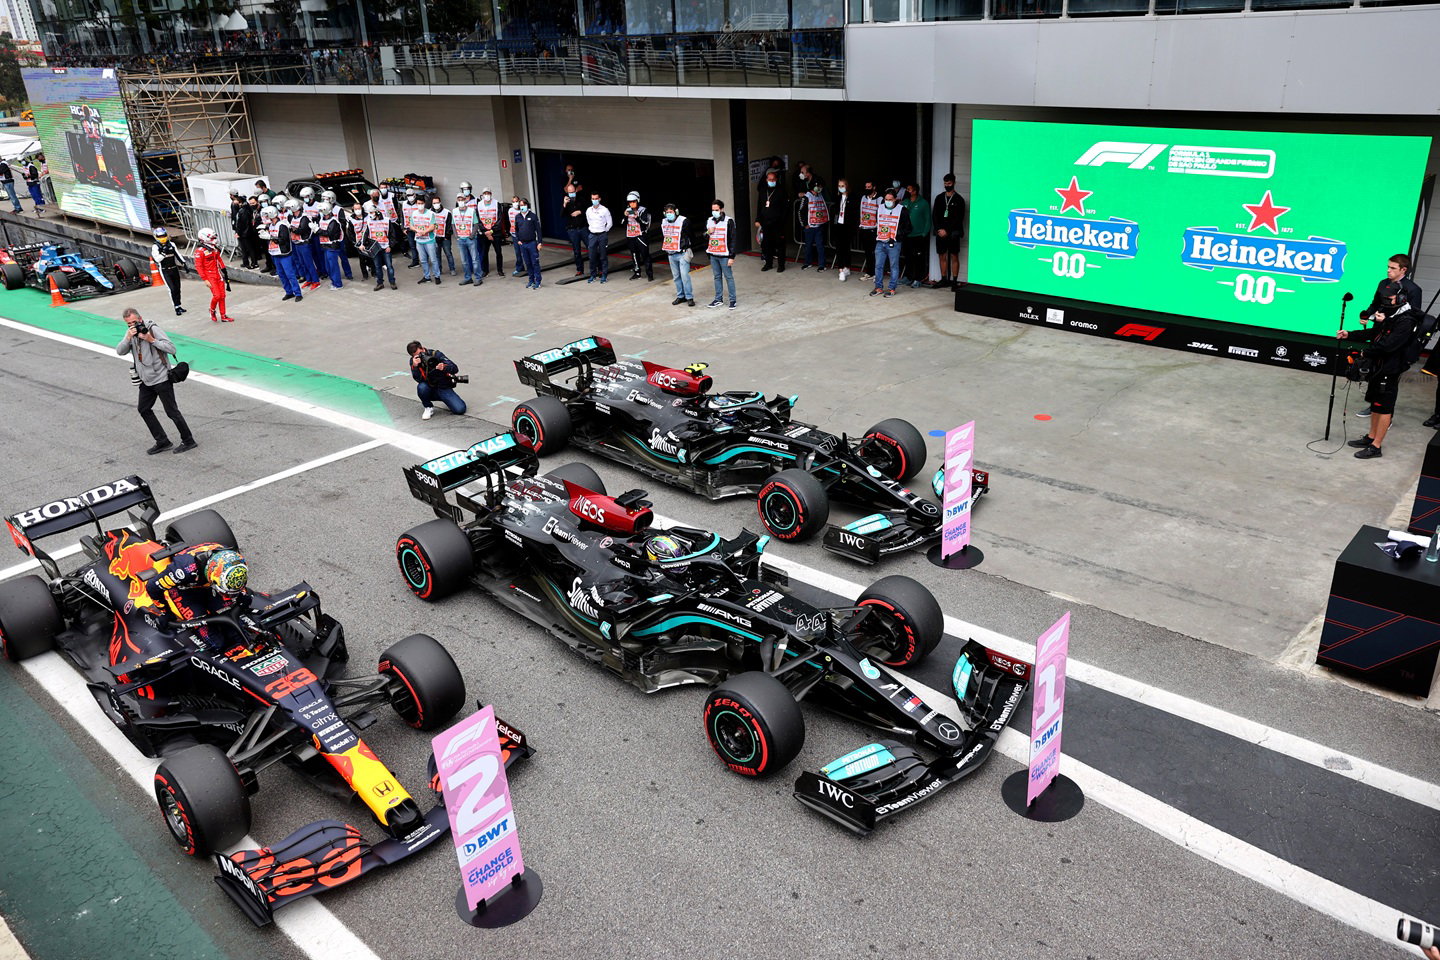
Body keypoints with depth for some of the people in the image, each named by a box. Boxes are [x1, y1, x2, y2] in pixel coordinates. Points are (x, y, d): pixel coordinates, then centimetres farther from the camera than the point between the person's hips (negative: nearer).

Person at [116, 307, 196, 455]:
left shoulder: (153, 329, -14)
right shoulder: (131, 332, 5)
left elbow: (172, 349, -20)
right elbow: (120, 351, -6)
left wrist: (152, 340, -26)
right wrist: (128, 338, -21)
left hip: (161, 379, -8)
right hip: (146, 380, 8)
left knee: (172, 411, -4)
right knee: (143, 409, 13)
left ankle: (188, 441, 7)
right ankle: (162, 442, 19)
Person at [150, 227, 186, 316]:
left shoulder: (171, 245, 9)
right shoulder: (155, 247, -6)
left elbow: (177, 255, 16)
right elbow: (157, 259, -17)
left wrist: (184, 264, 11)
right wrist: (163, 253, -29)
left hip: (174, 269, 5)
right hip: (165, 271, -5)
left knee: (177, 288, 8)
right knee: (172, 289, -12)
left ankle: (179, 306, 21)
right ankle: (176, 308, -9)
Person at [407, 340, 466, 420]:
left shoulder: (436, 354, -12)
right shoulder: (413, 361, -6)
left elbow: (455, 368, -19)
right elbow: (419, 380, -19)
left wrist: (444, 367, -39)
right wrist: (415, 366, -35)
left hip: (444, 388, -1)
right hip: (429, 389, 1)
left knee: (460, 409, -19)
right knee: (421, 387, -34)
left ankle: (447, 400, 14)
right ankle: (428, 408, -7)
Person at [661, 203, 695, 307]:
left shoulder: (683, 221, -9)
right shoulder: (664, 223, 9)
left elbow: (690, 236, -5)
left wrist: (687, 250, -5)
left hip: (682, 254, -6)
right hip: (671, 255, 6)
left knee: (684, 275, -10)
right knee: (676, 276, 10)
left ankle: (689, 297, -3)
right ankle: (680, 296, 19)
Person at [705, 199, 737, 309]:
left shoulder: (728, 221, -9)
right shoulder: (709, 221, 9)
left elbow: (732, 239, -9)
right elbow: (705, 237, 19)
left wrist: (732, 257, -13)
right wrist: (708, 233, -6)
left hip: (724, 255, -5)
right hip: (713, 255, 6)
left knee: (729, 277, -1)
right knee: (717, 277, 13)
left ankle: (733, 300, 4)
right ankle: (719, 299, 21)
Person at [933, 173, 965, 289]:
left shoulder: (959, 199, 0)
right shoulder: (939, 198, 12)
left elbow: (959, 218, -5)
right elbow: (934, 215, 9)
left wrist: (947, 231, -11)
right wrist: (939, 229, -5)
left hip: (953, 233, -4)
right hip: (940, 232, 4)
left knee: (954, 257, -2)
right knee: (942, 256, 6)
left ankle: (954, 280, -1)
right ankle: (944, 279, 12)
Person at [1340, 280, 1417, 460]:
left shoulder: (1405, 321, -20)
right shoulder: (1389, 315, 9)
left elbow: (1388, 345, -26)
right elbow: (1373, 333, 19)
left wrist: (1367, 352, -11)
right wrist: (1349, 335, 8)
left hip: (1390, 369, -9)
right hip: (1378, 365, 9)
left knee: (1384, 408, -2)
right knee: (1375, 403, 19)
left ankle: (1376, 447, 3)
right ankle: (1371, 437, 32)